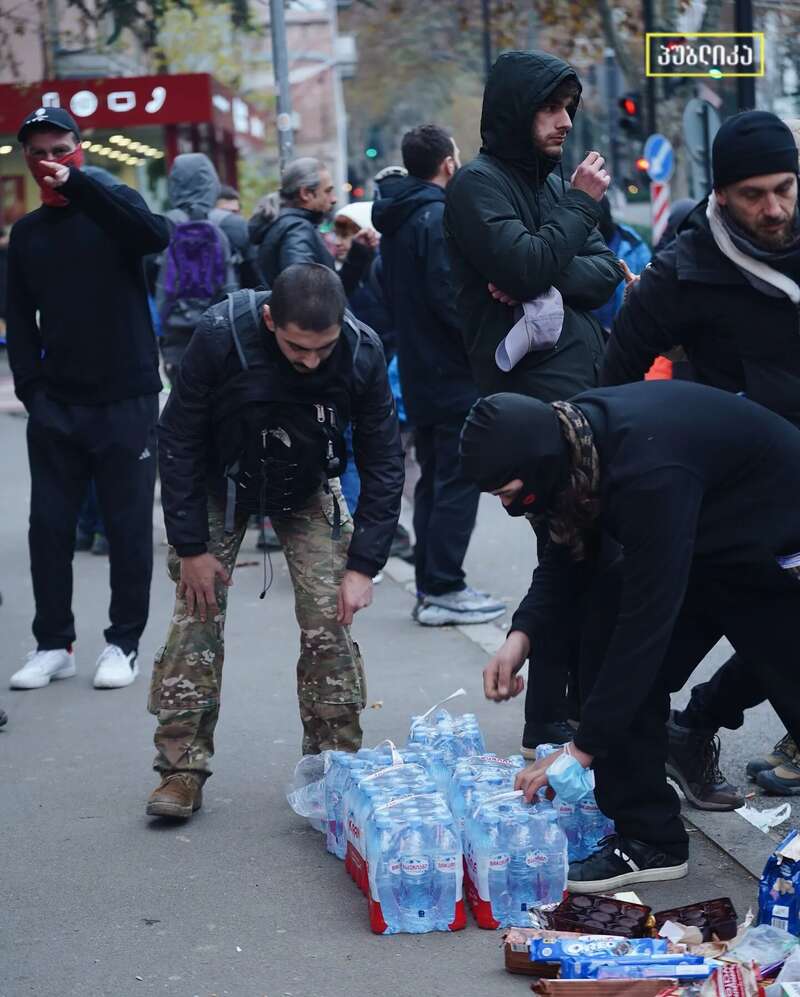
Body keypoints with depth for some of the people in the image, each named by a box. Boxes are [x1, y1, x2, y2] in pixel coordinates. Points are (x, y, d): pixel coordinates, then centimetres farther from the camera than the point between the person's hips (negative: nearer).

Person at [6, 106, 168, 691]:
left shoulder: (114, 204, 0)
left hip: (126, 401, -3)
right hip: (56, 406, 4)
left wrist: (77, 184, -27)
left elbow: (155, 238, -23)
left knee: (129, 525, 2)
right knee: (50, 525, 4)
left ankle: (124, 643, 13)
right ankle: (54, 644, 15)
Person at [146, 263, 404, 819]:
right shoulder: (221, 336, -33)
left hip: (308, 488, 1)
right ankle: (183, 768, 2)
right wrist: (191, 545, -19)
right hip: (220, 483, -1)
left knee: (329, 620, -9)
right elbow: (180, 441, -20)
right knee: (198, 617, -7)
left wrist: (363, 565, -20)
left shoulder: (362, 353, -28)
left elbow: (383, 464, -16)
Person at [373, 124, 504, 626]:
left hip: (418, 372, 10)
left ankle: (430, 586, 18)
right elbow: (446, 293, -22)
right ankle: (445, 590, -5)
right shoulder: (438, 216, -16)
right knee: (458, 480, -5)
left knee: (433, 479, 14)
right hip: (453, 374, -9)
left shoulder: (395, 219, 13)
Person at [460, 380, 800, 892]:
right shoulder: (569, 434, -13)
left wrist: (583, 748, -33)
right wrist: (522, 635, -15)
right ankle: (648, 837, 4)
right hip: (694, 542, 8)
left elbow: (648, 615, -37)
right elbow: (570, 555, 2)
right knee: (609, 643, -3)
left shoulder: (649, 473, -39)